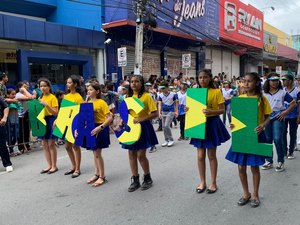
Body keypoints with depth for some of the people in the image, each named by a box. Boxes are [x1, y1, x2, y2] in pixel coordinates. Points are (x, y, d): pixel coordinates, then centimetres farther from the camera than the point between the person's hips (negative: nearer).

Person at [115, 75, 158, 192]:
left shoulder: (146, 96, -8)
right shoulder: (128, 97, 10)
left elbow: (154, 113, -12)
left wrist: (141, 119, -23)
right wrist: (120, 124, -1)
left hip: (143, 128, -5)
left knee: (141, 155, -3)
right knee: (131, 154, 8)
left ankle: (148, 178, 20)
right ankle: (135, 180, 22)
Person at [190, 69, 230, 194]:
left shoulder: (216, 92, -7)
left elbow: (222, 110, -8)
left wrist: (212, 112, -26)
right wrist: (188, 109, -10)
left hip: (212, 124, -4)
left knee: (211, 155, 7)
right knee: (200, 156, 8)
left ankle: (213, 182, 21)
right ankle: (202, 182, 23)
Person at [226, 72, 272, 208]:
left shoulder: (262, 99, -6)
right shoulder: (240, 98, 3)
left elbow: (267, 117, -2)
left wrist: (263, 125, -23)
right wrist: (232, 123, -11)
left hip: (256, 135, -3)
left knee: (254, 167, 8)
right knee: (241, 167, 8)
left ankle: (255, 195, 28)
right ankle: (246, 194, 29)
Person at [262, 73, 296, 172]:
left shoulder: (282, 93, -3)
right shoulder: (263, 93, 4)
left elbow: (293, 103, 1)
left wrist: (285, 112, -8)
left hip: (278, 118, -3)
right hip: (267, 118, 3)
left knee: (277, 139, -12)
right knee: (267, 140, 8)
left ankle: (281, 162, 5)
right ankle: (269, 161, 22)